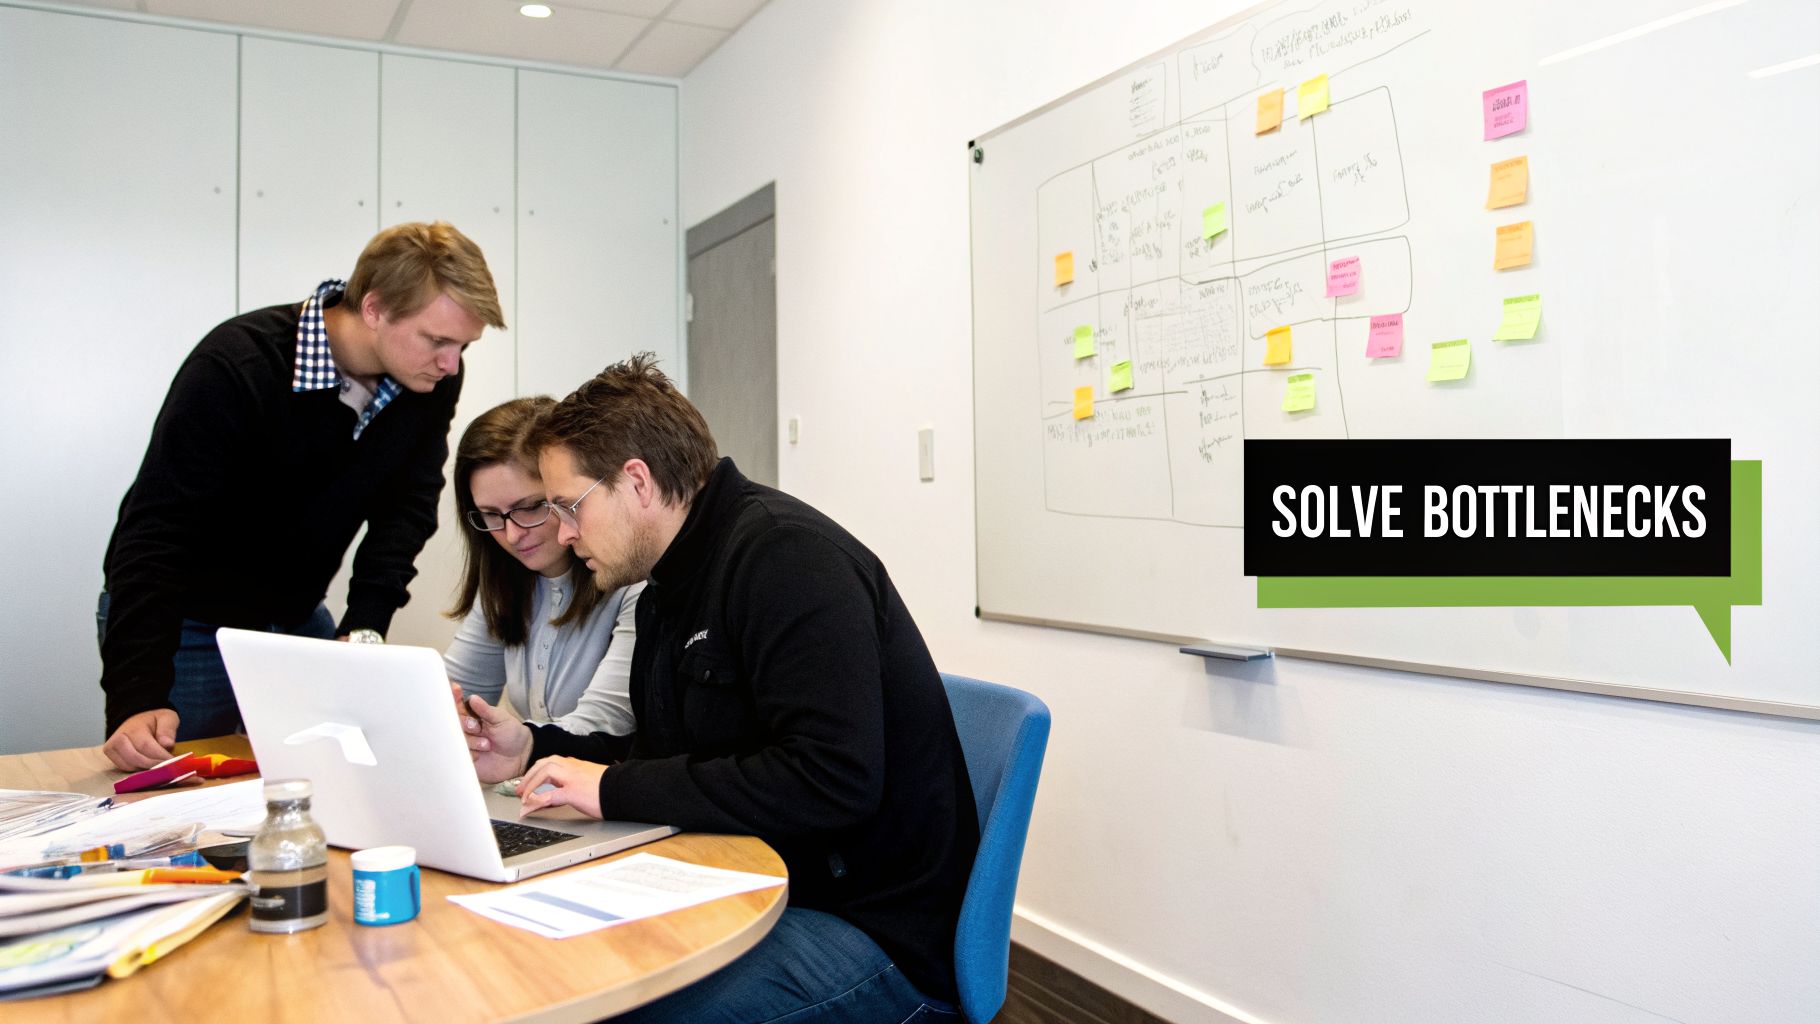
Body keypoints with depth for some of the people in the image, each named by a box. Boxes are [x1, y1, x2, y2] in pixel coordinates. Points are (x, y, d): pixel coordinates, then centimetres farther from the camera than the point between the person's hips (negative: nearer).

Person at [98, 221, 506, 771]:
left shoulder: (431, 380, -13)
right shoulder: (235, 366, -28)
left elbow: (405, 508, -7)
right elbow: (155, 533, -29)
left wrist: (365, 628, -19)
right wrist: (137, 700, -36)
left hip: (298, 617, 5)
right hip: (186, 622, -5)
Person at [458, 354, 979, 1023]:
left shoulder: (787, 554, -18)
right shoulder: (672, 583, 13)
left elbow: (831, 779, -27)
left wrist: (615, 787, -20)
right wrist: (535, 750, 6)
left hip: (879, 935, -8)